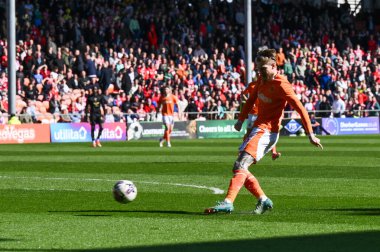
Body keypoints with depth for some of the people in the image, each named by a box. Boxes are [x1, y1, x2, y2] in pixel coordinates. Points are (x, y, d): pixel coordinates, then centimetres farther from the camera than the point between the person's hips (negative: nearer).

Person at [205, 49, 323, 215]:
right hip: (257, 128, 9)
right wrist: (241, 119, 18)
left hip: (267, 131, -9)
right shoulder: (262, 80, 10)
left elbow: (300, 108, -15)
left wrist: (310, 134, -16)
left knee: (240, 166, -23)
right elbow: (251, 99, 27)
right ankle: (263, 200, 14)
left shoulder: (281, 85, -14)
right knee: (240, 169, 8)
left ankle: (228, 203, -33)